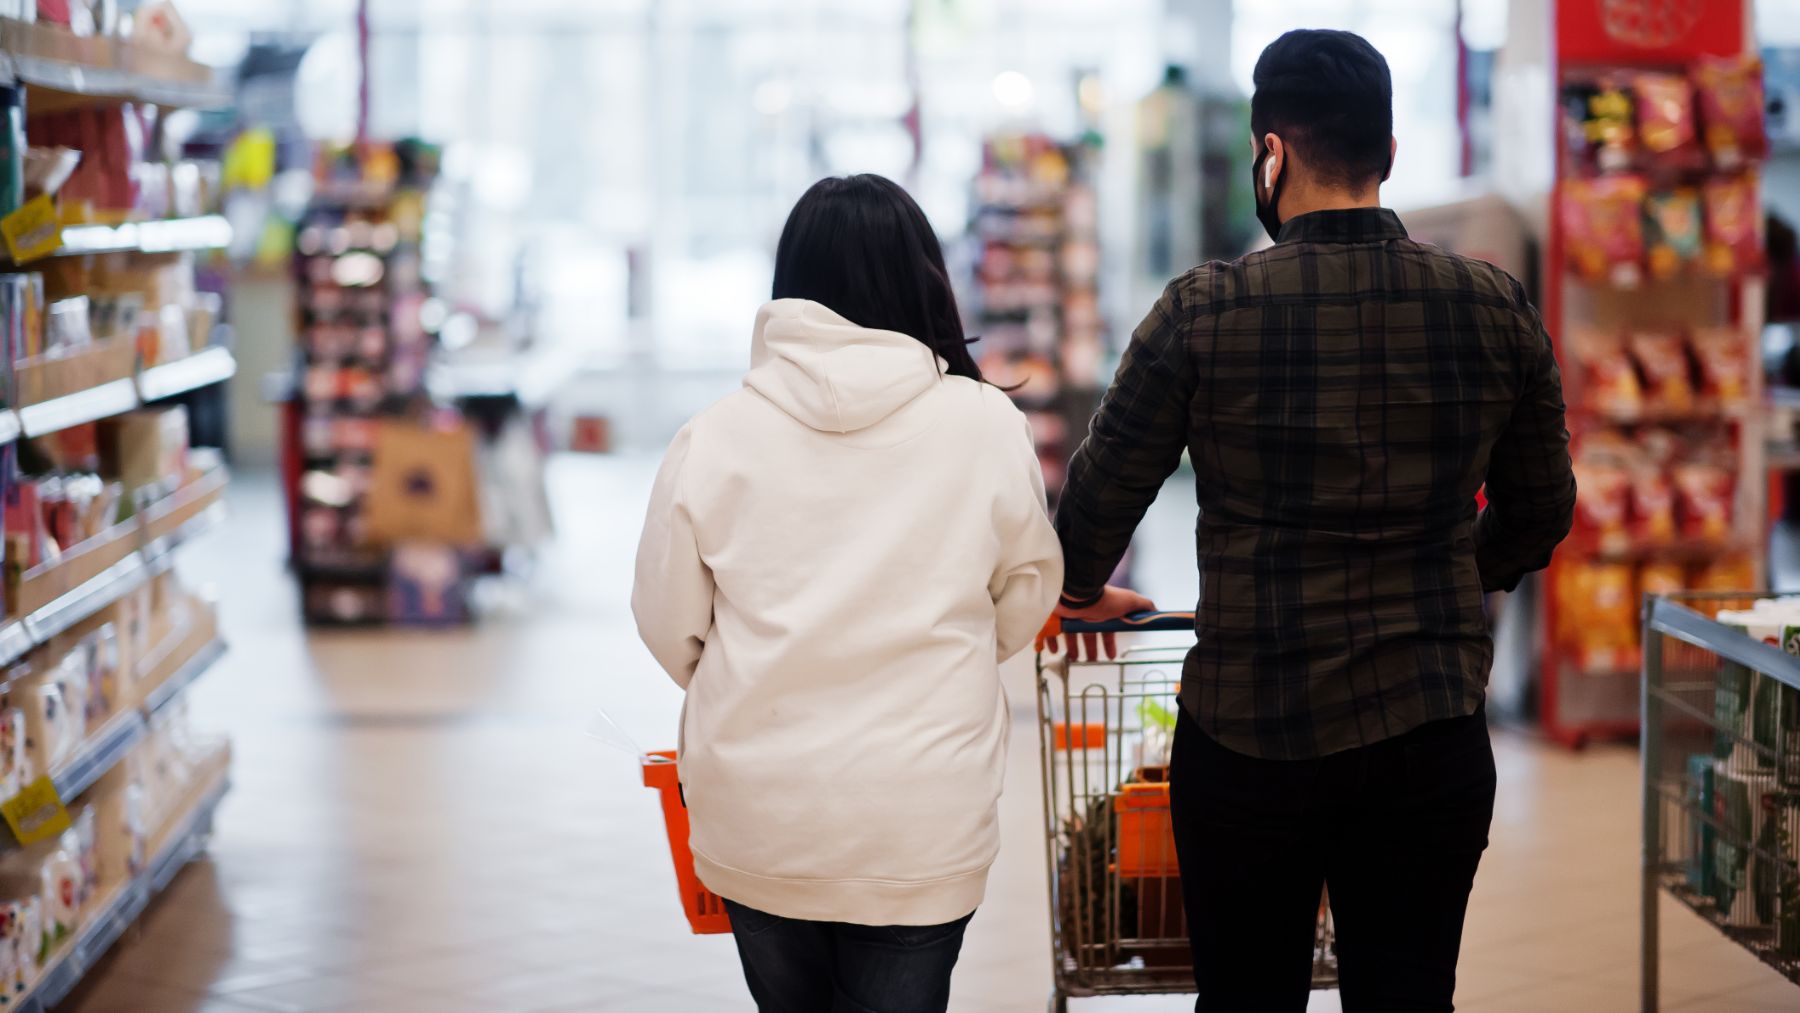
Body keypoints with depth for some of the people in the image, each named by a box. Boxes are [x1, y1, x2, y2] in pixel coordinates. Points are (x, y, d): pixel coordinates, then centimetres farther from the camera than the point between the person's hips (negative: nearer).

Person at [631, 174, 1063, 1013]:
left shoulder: (713, 438, -6)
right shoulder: (986, 426, -8)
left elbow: (668, 625, 3)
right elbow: (1026, 597, 6)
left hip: (756, 823, 2)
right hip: (921, 827, -1)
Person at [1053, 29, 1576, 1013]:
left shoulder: (1206, 313, -9)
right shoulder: (1495, 308, 0)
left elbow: (1103, 490, 2)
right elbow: (1540, 509, 12)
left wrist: (1083, 590, 24)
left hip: (1248, 739, -2)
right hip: (1433, 737, 2)